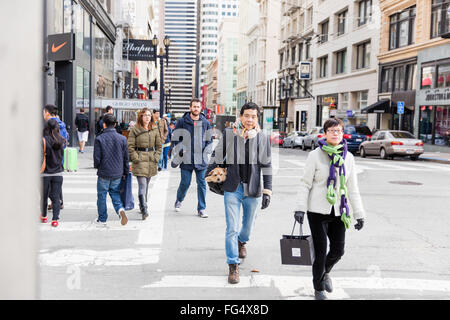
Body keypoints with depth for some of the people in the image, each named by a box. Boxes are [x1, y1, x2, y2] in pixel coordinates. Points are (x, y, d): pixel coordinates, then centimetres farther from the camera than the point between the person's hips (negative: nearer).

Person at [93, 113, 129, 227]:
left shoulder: (99, 139, -11)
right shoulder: (122, 138, -1)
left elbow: (97, 158, -10)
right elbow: (126, 158, 3)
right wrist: (125, 173, 13)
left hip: (104, 173, -3)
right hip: (117, 174, 3)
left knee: (101, 196, 11)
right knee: (115, 194, 16)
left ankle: (102, 219, 19)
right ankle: (120, 209, -12)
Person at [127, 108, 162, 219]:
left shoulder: (155, 129, 8)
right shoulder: (135, 129, -3)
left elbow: (159, 145, 14)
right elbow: (130, 146, -3)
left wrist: (156, 157, 3)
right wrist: (136, 158, -10)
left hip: (151, 160, 4)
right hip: (139, 160, -4)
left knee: (146, 184, 14)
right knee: (142, 185, -13)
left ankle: (142, 205, 30)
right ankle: (144, 210, -17)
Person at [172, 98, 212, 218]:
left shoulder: (205, 122, 8)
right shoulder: (182, 121, 0)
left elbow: (209, 140, 16)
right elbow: (175, 138, 3)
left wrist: (206, 152, 2)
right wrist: (178, 153, -5)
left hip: (201, 160, 2)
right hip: (186, 159, -2)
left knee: (202, 184, 3)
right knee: (185, 183, 4)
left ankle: (201, 209, 11)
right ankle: (179, 201, 33)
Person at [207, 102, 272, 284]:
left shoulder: (262, 138, -1)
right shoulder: (228, 134, -4)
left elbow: (266, 166, 2)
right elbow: (217, 156, 8)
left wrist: (267, 191, -2)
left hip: (253, 189, 2)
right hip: (232, 188, -1)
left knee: (249, 224, 19)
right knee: (232, 228, -4)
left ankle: (242, 242, 53)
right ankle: (233, 265, 7)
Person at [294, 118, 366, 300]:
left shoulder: (348, 157, 5)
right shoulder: (315, 155, -6)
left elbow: (353, 188, 9)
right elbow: (305, 183, -5)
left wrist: (359, 214, 6)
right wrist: (300, 208, -13)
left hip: (338, 212, 4)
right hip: (318, 210, -4)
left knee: (338, 251, 6)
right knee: (320, 252, 0)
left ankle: (325, 273, 40)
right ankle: (318, 288, 22)